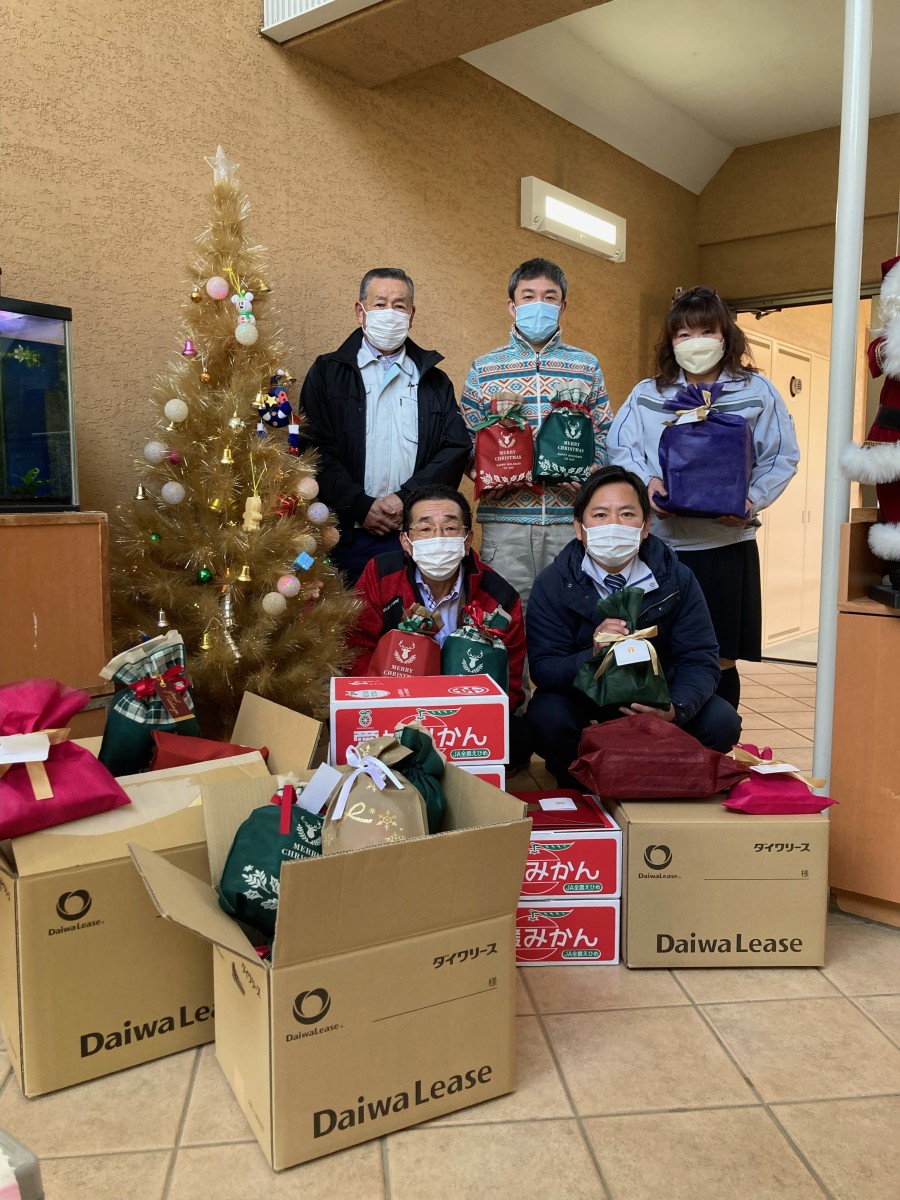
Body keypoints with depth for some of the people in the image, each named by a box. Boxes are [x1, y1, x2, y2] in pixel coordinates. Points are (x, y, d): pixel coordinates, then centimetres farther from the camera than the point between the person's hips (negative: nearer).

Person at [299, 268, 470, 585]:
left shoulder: (435, 381, 16)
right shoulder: (327, 372, 9)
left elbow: (456, 449, 5)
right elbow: (316, 449, -2)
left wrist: (406, 498, -8)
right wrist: (361, 507, -10)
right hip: (348, 535, -1)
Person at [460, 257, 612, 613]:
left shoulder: (587, 366, 11)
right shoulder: (484, 369, 9)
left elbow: (604, 436, 10)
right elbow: (465, 442, 7)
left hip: (571, 518, 1)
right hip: (506, 519, -1)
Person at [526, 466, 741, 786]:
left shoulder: (676, 579, -9)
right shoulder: (553, 583, -14)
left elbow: (700, 660, -12)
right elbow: (542, 668, -20)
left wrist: (675, 709, -34)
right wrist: (592, 656, -42)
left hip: (656, 698, 3)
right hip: (580, 695, -2)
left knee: (722, 722, -20)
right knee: (546, 720, -32)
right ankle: (577, 783, 2)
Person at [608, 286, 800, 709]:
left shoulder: (756, 391, 6)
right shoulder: (646, 394, 9)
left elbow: (782, 458, 5)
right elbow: (620, 449, 6)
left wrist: (752, 501, -11)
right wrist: (646, 482, -12)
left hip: (727, 546, -1)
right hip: (660, 543, 1)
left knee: (720, 662, 5)